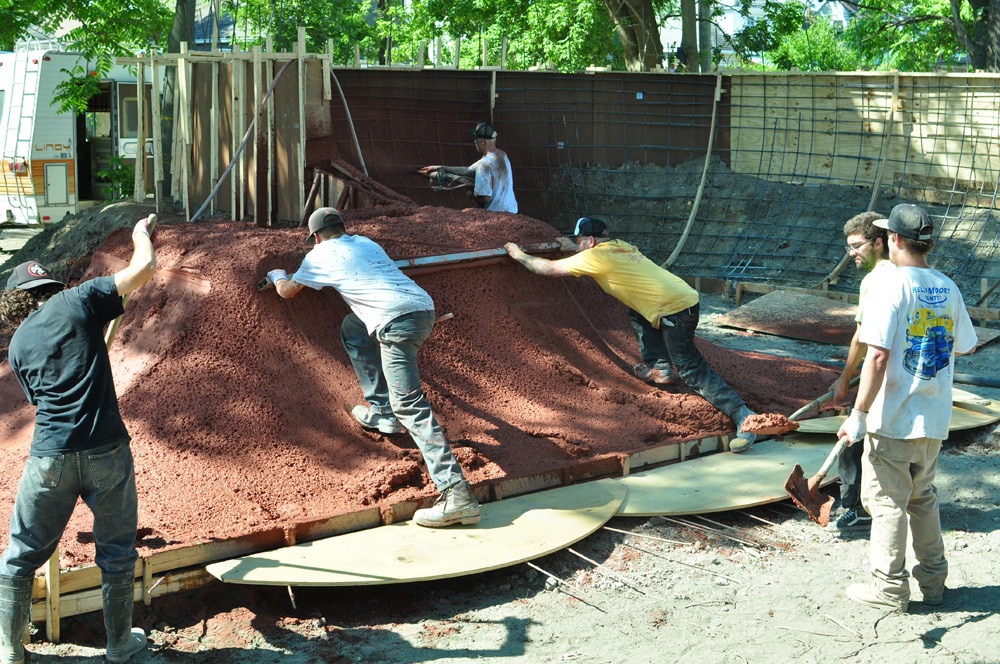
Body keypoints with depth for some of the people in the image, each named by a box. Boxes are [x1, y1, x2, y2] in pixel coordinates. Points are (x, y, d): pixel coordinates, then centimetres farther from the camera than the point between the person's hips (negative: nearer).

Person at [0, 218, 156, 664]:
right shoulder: (77, 302, 2)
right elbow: (143, 268, -2)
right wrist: (141, 235, 18)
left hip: (50, 459, 2)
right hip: (107, 451, -2)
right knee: (117, 552, 16)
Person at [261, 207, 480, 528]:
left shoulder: (320, 255, 14)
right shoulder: (365, 242, 31)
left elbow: (287, 291, 30)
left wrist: (276, 275, 53)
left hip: (398, 321, -8)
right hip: (424, 308, 8)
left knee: (409, 405, -13)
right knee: (352, 327, 29)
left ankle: (457, 495, -26)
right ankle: (381, 410, 25)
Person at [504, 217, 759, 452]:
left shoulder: (595, 257, -5)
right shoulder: (619, 246, 20)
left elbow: (550, 269, 4)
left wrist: (520, 255, 17)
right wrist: (574, 248, 53)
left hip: (676, 310, -9)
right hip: (685, 297, 9)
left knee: (691, 370, -10)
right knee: (637, 314, 30)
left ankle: (742, 416, -19)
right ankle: (660, 368, 27)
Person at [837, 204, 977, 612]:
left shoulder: (892, 287, -16)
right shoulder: (948, 289, 3)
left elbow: (878, 355, -22)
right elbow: (966, 347, 13)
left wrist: (859, 414, -20)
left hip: (893, 422, -6)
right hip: (935, 419, 6)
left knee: (887, 501, 5)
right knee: (923, 498, 20)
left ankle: (889, 589, 12)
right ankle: (933, 582, 27)